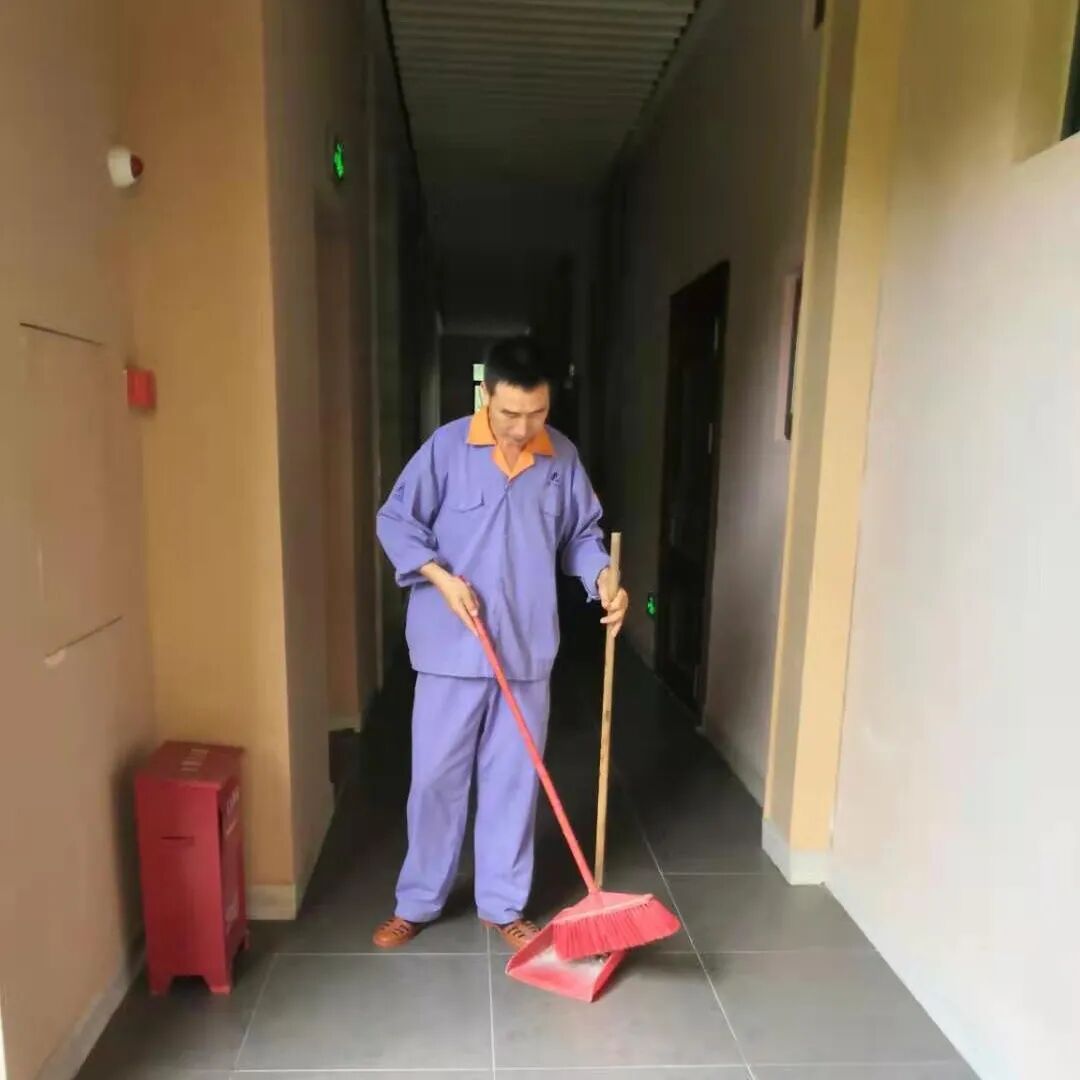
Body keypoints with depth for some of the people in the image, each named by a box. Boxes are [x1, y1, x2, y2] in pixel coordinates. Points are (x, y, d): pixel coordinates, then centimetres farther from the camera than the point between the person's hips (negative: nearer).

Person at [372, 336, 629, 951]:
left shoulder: (564, 458, 1)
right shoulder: (446, 448, -7)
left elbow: (582, 533, 11)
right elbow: (395, 521, -2)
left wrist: (604, 578, -9)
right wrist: (441, 577, -15)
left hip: (528, 652, 2)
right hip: (451, 650, -2)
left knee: (514, 779, 12)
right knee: (436, 777, 9)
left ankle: (503, 906, 30)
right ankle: (418, 903, 30)